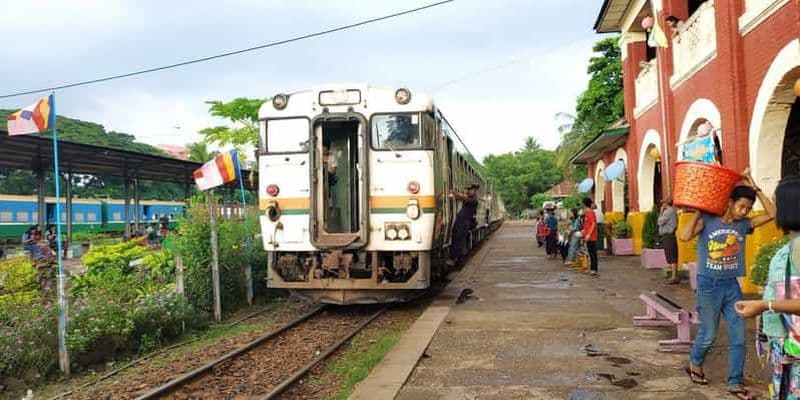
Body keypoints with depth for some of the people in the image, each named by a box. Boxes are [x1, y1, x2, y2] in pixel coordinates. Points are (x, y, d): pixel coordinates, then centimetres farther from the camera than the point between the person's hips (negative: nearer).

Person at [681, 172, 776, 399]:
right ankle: (695, 365, 34)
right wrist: (698, 212, -17)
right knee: (708, 334, 7)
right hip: (709, 284, -4)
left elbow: (772, 213, -2)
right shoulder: (707, 221, -10)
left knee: (738, 336, 3)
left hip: (732, 286, 5)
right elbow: (685, 236, -24)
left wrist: (755, 189, -2)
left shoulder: (744, 224, 3)